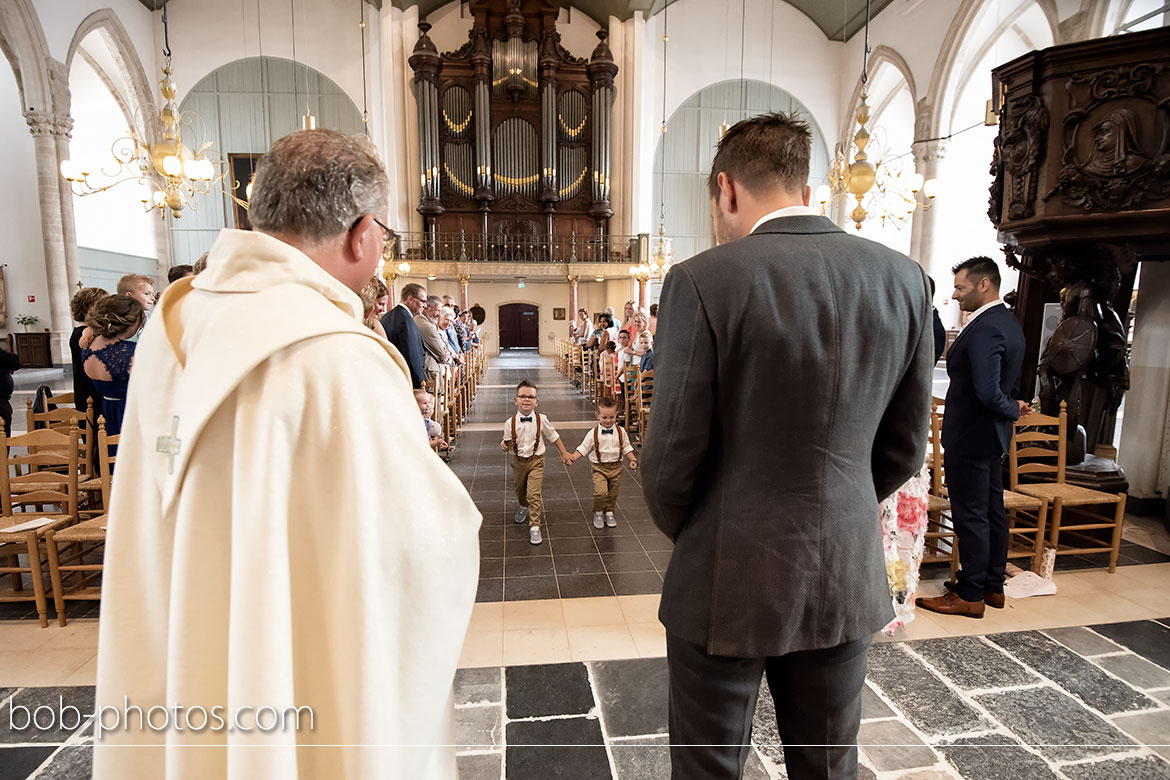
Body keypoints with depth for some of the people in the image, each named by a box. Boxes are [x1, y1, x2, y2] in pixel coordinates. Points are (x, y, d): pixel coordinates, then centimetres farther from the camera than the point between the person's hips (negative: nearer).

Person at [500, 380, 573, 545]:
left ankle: (534, 526, 0)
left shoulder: (541, 420, -11)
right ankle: (523, 507, 54)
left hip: (536, 460, -2)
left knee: (534, 494, -10)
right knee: (520, 491, 22)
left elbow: (554, 436, 3)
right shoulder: (510, 423, -11)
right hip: (518, 461, 2)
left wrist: (564, 453, 5)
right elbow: (507, 444, -1)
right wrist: (504, 446, -24)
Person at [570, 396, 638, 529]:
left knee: (613, 493, 11)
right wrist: (572, 457, -17)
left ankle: (609, 513, 35)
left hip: (616, 467, 3)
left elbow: (626, 448, 9)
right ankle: (598, 513, 10)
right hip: (599, 468, -3)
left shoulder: (620, 431, -1)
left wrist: (633, 460, -3)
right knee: (600, 492, -17)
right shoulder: (593, 433, -7)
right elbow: (583, 448, -3)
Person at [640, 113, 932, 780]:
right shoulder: (904, 278, -2)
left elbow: (674, 454, -14)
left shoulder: (703, 281, -18)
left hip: (728, 580, -4)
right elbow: (903, 448, 4)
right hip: (848, 578, 5)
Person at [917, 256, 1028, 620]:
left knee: (970, 516, 0)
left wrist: (1012, 410, -11)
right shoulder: (1009, 322, 10)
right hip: (993, 434, 10)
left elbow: (988, 393, -28)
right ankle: (993, 585, 30)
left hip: (971, 436, -10)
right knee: (992, 511, 17)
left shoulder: (984, 328, -22)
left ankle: (970, 595, 13)